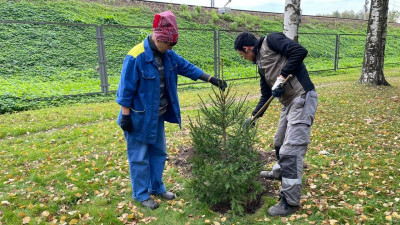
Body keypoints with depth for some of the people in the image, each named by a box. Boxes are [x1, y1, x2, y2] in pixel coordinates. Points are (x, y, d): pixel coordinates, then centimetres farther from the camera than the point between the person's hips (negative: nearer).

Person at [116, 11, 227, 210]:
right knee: (139, 157, 6)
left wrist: (212, 79, 4)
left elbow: (188, 68, 8)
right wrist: (125, 116, -16)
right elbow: (126, 89, -18)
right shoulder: (136, 57, -22)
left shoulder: (167, 55, 0)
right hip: (139, 117, -8)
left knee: (159, 152, 18)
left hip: (158, 116, 8)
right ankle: (141, 194, 23)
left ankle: (157, 187, 35)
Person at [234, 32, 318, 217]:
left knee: (290, 150, -9)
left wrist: (282, 76, -19)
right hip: (289, 102, 10)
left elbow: (300, 51, -19)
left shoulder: (271, 40, -6)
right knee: (280, 143, 25)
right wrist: (253, 116, 25)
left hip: (302, 99, -10)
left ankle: (290, 202, 2)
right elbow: (266, 95, 23)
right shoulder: (261, 63, 19)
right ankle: (279, 172, 52)